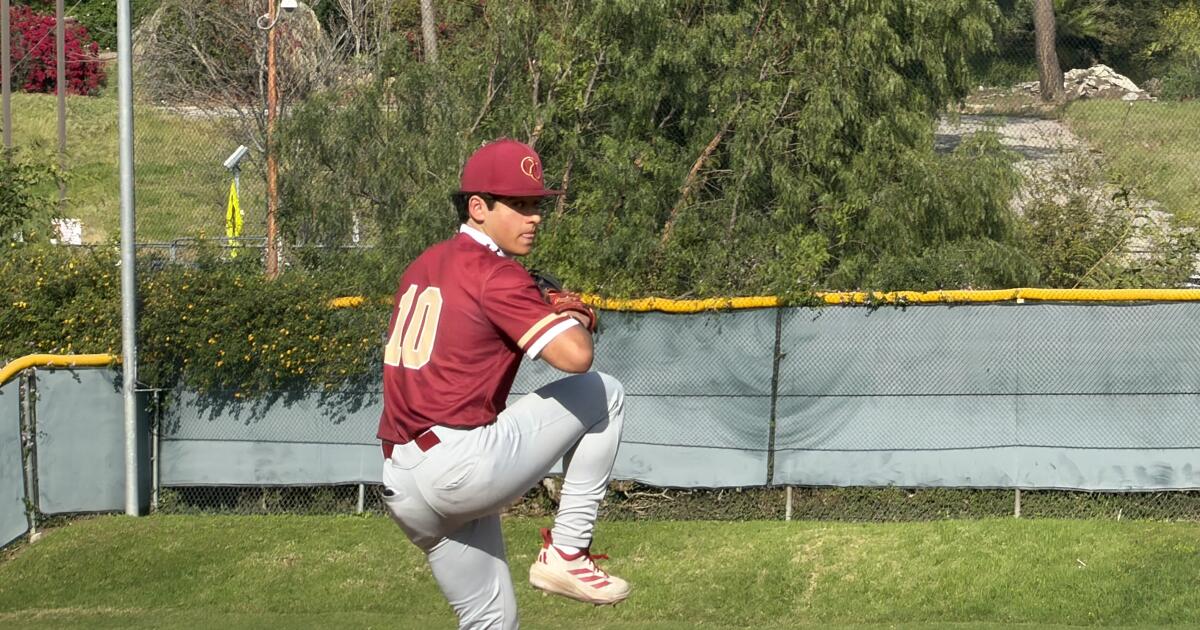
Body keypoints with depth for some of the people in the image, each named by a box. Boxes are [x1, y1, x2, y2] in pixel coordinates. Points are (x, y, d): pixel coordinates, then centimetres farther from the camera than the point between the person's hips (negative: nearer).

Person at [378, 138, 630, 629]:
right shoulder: (495, 274, -8)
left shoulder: (423, 267, 18)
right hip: (460, 466, -9)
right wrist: (577, 315, 6)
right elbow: (575, 355, -19)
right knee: (603, 395, 5)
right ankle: (566, 553, 2)